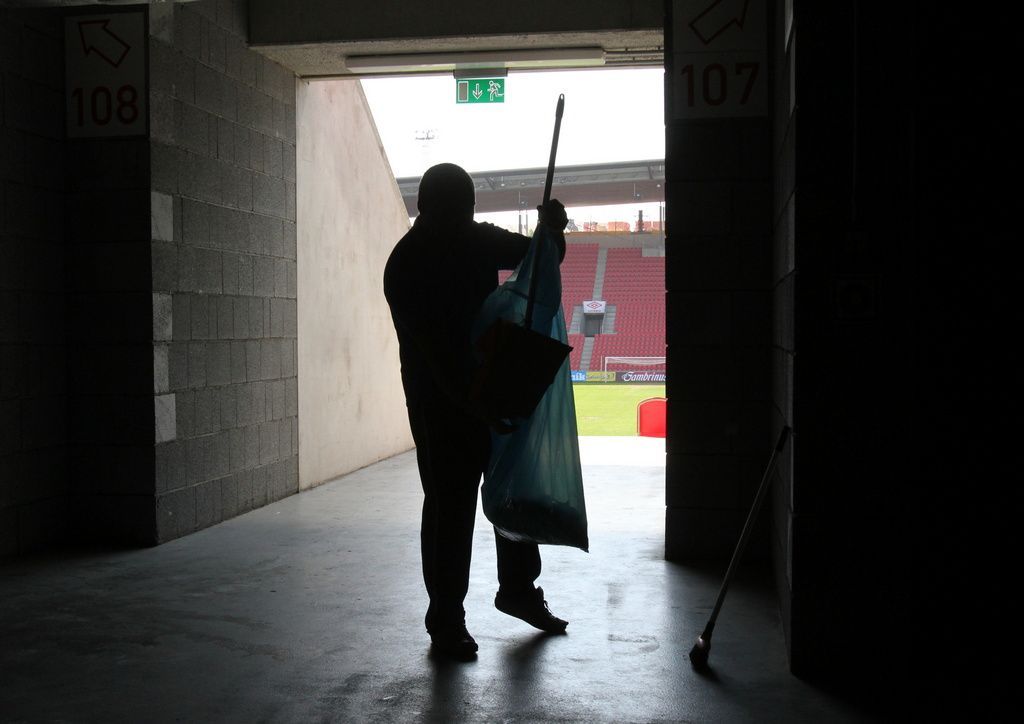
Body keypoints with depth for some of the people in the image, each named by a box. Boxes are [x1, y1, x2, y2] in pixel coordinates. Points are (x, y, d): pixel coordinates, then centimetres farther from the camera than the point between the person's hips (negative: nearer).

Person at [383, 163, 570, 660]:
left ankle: (518, 589, 34)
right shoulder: (406, 265, -17)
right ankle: (445, 622, 10)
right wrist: (476, 407, -30)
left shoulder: (478, 240, 2)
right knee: (449, 507, -2)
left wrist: (552, 228, -11)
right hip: (441, 401, -7)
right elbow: (433, 351, -23)